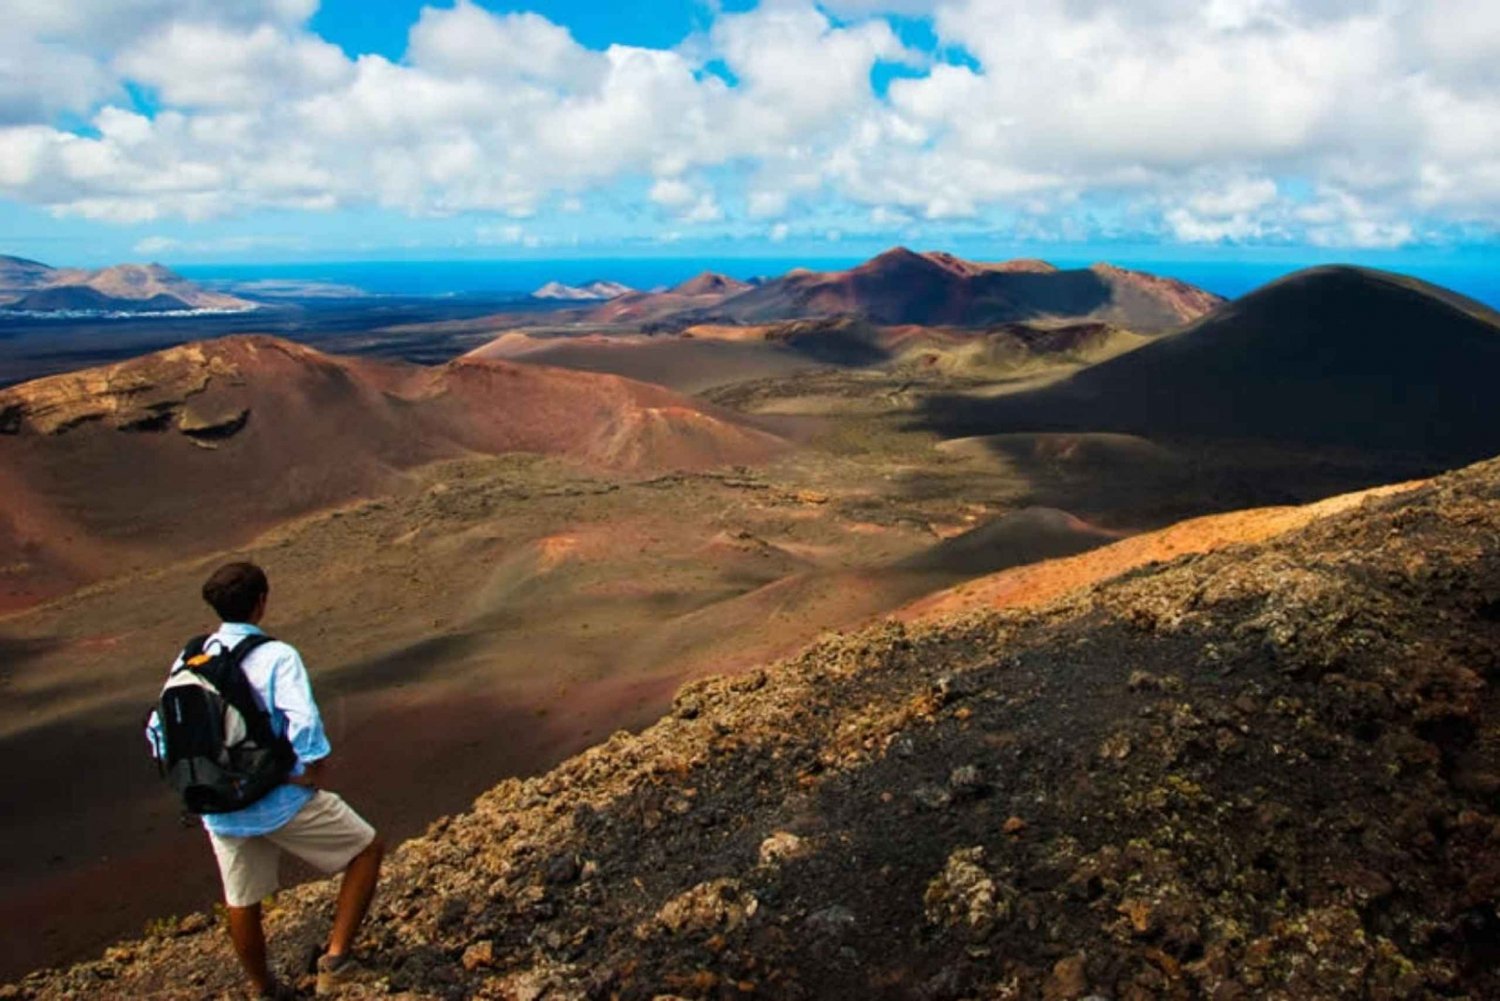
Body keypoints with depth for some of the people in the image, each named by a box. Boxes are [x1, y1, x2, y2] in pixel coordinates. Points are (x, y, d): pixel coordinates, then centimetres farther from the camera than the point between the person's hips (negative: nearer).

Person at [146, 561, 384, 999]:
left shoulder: (190, 659, 1)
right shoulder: (276, 657, -18)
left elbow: (158, 729, 8)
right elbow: (304, 727, -29)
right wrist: (312, 775, -13)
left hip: (219, 810, 6)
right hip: (281, 801, -6)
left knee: (242, 904, 24)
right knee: (368, 849, 13)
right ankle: (335, 957, 9)